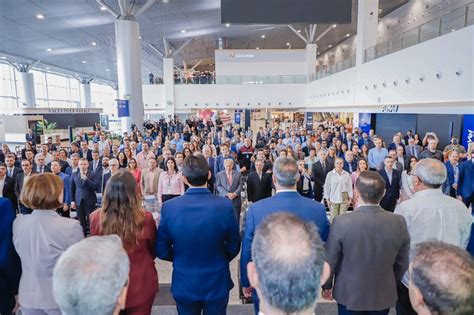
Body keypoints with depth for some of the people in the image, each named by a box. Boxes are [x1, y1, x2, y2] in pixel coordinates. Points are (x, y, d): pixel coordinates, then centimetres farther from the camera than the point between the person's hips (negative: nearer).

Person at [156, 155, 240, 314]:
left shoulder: (169, 207, -17)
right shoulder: (225, 205, -19)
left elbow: (162, 251, -7)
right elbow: (233, 247, -7)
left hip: (184, 285, 1)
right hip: (217, 283, -1)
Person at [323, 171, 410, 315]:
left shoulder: (341, 222, -24)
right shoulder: (399, 222, -15)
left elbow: (329, 261, -13)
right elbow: (402, 264, -2)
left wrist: (327, 286, 5)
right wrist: (392, 285, 16)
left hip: (349, 294, -2)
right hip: (384, 296, 3)